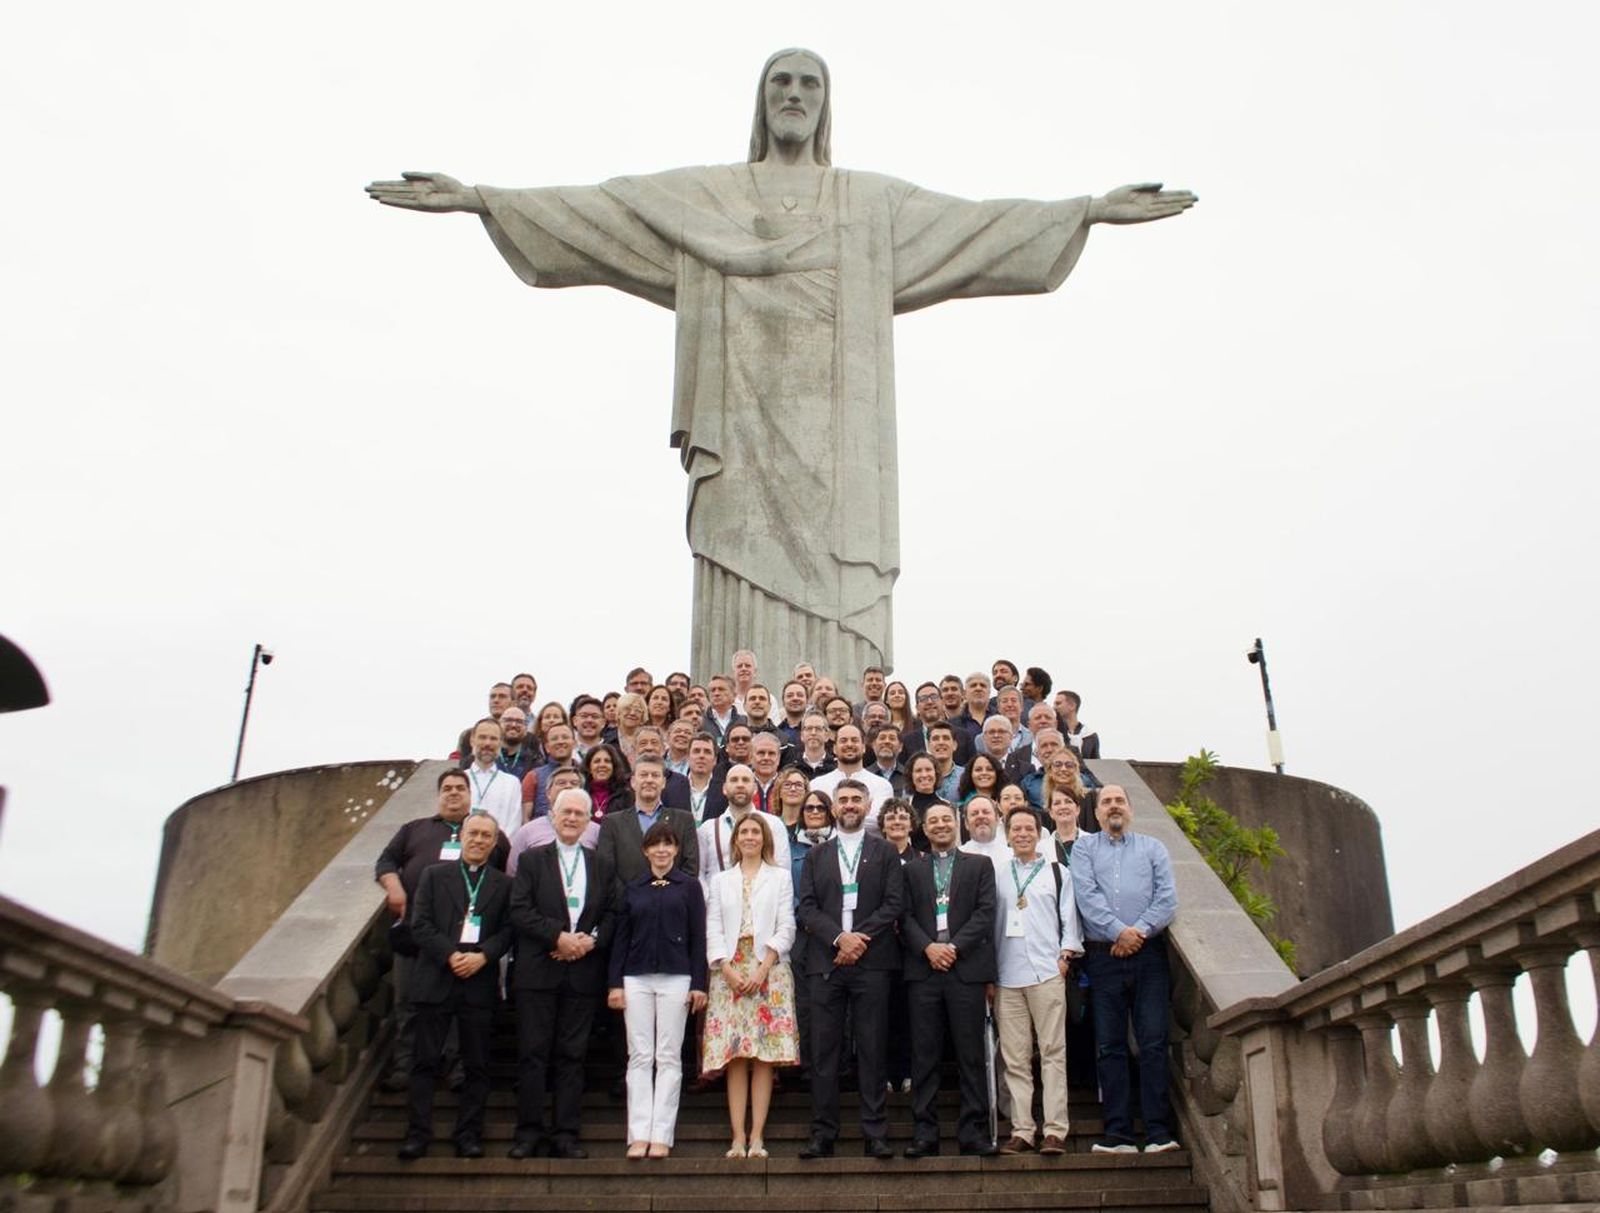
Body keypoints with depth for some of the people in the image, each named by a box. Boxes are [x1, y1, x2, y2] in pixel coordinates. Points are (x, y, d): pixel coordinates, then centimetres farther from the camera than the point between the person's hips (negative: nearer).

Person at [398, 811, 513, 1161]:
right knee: (425, 1061, 2)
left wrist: (482, 956, -14)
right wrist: (450, 955, -12)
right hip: (435, 979, 0)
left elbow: (507, 931, 3)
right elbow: (420, 925, 1)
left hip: (479, 982, 1)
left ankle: (469, 1135, 10)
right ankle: (418, 1133, 8)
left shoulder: (504, 884, 10)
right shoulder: (434, 875, 9)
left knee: (476, 1065, 3)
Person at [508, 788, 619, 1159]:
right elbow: (520, 910, -5)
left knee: (572, 1055, 5)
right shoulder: (532, 860, 6)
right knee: (533, 1053, 0)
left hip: (583, 972, 2)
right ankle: (530, 1130, 8)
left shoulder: (602, 867, 13)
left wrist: (591, 940, -10)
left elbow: (612, 914, 9)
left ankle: (566, 1134, 9)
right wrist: (559, 937, -14)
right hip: (538, 972, -2)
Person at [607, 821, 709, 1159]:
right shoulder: (632, 888, 11)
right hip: (636, 978, 2)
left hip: (675, 978, -2)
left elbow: (698, 937, 3)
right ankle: (639, 1134, 4)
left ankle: (662, 1135, 4)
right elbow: (621, 937, 10)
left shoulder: (689, 886, 5)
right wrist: (615, 982, 3)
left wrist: (699, 984, -4)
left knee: (668, 1057, 0)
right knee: (639, 1057, 1)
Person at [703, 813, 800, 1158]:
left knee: (764, 1057, -5)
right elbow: (713, 929, 8)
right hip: (730, 972, 1)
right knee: (734, 1058, -3)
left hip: (769, 971, -1)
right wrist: (728, 970, -7)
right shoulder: (721, 880, 17)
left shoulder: (780, 877, 11)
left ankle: (757, 1137, -4)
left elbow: (786, 928, 3)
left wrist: (763, 968, -9)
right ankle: (738, 1138, -2)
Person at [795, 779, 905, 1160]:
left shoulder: (885, 852, 10)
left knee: (872, 1050, 0)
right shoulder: (816, 856, 15)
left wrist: (860, 937, -11)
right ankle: (823, 1134, 7)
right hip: (825, 963, 2)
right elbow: (806, 908, 5)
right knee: (824, 1052, 2)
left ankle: (875, 1135, 5)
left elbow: (894, 903, 0)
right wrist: (839, 938, -10)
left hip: (871, 961, -2)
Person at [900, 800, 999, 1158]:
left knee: (970, 1055, 0)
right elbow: (906, 917, 6)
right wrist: (928, 947, -11)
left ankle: (973, 1132, 4)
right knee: (924, 1057, 1)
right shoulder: (911, 871, 16)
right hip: (923, 969, 1)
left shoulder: (980, 865, 12)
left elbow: (985, 912, 1)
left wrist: (954, 946, -9)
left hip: (966, 967, -1)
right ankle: (924, 1133, 5)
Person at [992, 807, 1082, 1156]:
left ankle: (1055, 1130, -1)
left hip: (1047, 973, -1)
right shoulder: (996, 873, 13)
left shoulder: (1057, 872, 11)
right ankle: (1021, 1130, 6)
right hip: (1006, 977, 2)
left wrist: (1064, 957, -3)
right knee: (1015, 1058, 2)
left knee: (1053, 1052, -3)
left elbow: (1069, 918, 9)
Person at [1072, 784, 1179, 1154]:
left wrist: (1140, 930, -12)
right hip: (1104, 955, 0)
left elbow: (1168, 898, 2)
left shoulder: (1152, 848, 13)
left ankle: (1158, 1133, -3)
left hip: (1148, 953, 0)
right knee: (1109, 1046, 0)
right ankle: (1118, 1134, 3)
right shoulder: (1084, 848, 12)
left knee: (1153, 1041, -5)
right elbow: (1087, 896, -3)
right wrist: (1119, 932, -13)